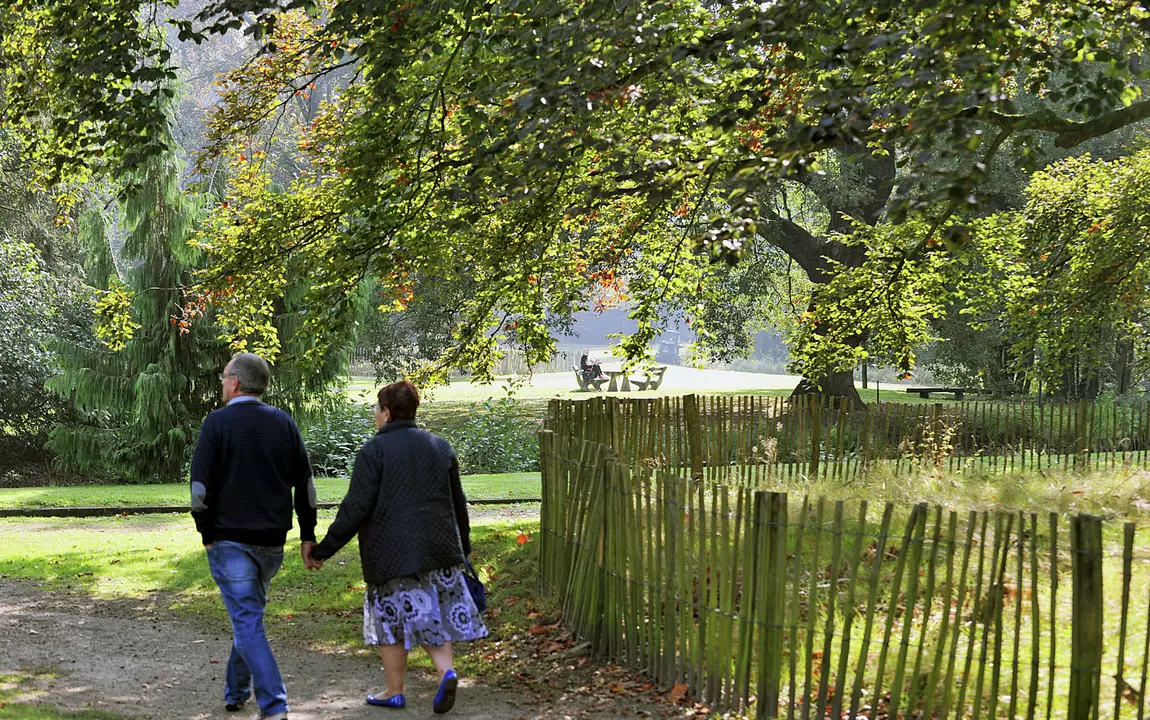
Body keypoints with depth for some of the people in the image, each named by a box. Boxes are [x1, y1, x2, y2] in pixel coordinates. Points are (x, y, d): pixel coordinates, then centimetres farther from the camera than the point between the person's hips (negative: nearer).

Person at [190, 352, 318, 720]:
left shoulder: (217, 422, -8)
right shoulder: (283, 422, 5)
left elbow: (201, 486, -12)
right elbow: (304, 483, 7)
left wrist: (206, 533, 0)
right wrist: (308, 535, 12)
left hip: (229, 539, -5)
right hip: (272, 540, 5)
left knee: (247, 621, -4)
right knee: (249, 613, 22)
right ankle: (236, 690, 34)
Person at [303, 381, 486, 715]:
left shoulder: (373, 451, -8)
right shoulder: (440, 447, 10)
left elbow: (356, 508, -13)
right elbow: (458, 503, 16)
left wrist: (323, 550, -7)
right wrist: (463, 547, 27)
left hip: (392, 554, -5)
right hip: (439, 548, 5)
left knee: (392, 618, 8)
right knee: (432, 613, 14)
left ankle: (394, 691, 15)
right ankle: (446, 671, -7)